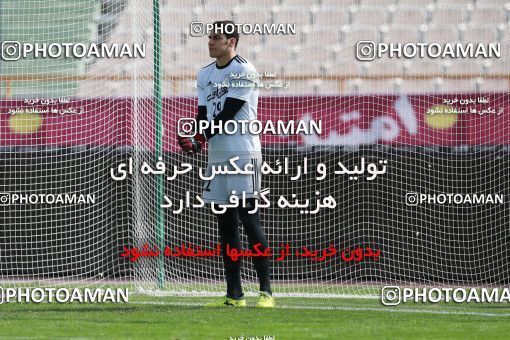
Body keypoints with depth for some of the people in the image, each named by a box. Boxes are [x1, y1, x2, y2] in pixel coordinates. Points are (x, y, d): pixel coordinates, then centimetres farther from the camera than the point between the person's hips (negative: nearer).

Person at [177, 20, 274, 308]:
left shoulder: (244, 71, -8)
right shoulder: (205, 74, 16)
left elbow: (228, 112, -15)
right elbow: (203, 115, 10)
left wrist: (202, 138, -17)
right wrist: (195, 140, -10)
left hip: (243, 153, -8)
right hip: (217, 155, 8)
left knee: (249, 219, -12)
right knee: (225, 223, 8)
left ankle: (266, 291, -12)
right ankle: (234, 294, 12)